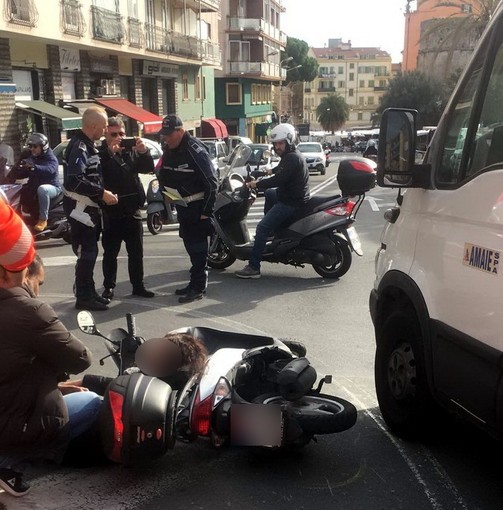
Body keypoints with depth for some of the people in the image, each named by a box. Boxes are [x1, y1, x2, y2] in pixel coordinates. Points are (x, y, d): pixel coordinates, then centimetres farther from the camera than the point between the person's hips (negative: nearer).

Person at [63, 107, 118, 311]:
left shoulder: (86, 145, 14)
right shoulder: (79, 147, -18)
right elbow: (74, 180, -28)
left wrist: (102, 194, 11)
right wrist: (102, 193, -25)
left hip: (88, 206, 10)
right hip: (80, 207, -10)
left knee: (89, 252, 15)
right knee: (87, 253, -6)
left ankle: (88, 292, 25)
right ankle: (83, 297, 1)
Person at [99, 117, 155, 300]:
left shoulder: (131, 151, 9)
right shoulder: (101, 154, -4)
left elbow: (148, 168, 2)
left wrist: (144, 152, -15)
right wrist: (110, 152, -29)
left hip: (132, 210, 4)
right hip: (111, 212, -4)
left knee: (136, 252, 11)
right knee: (110, 252, 4)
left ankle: (138, 285, 20)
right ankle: (109, 287, 14)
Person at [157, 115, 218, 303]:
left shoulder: (195, 151, -17)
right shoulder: (169, 150, 8)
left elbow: (210, 182, -18)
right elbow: (163, 175, 22)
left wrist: (206, 211, -19)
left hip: (197, 207, -9)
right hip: (182, 206, 9)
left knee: (197, 247, -4)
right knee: (190, 245, 15)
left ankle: (198, 287, 2)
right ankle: (196, 282, 26)